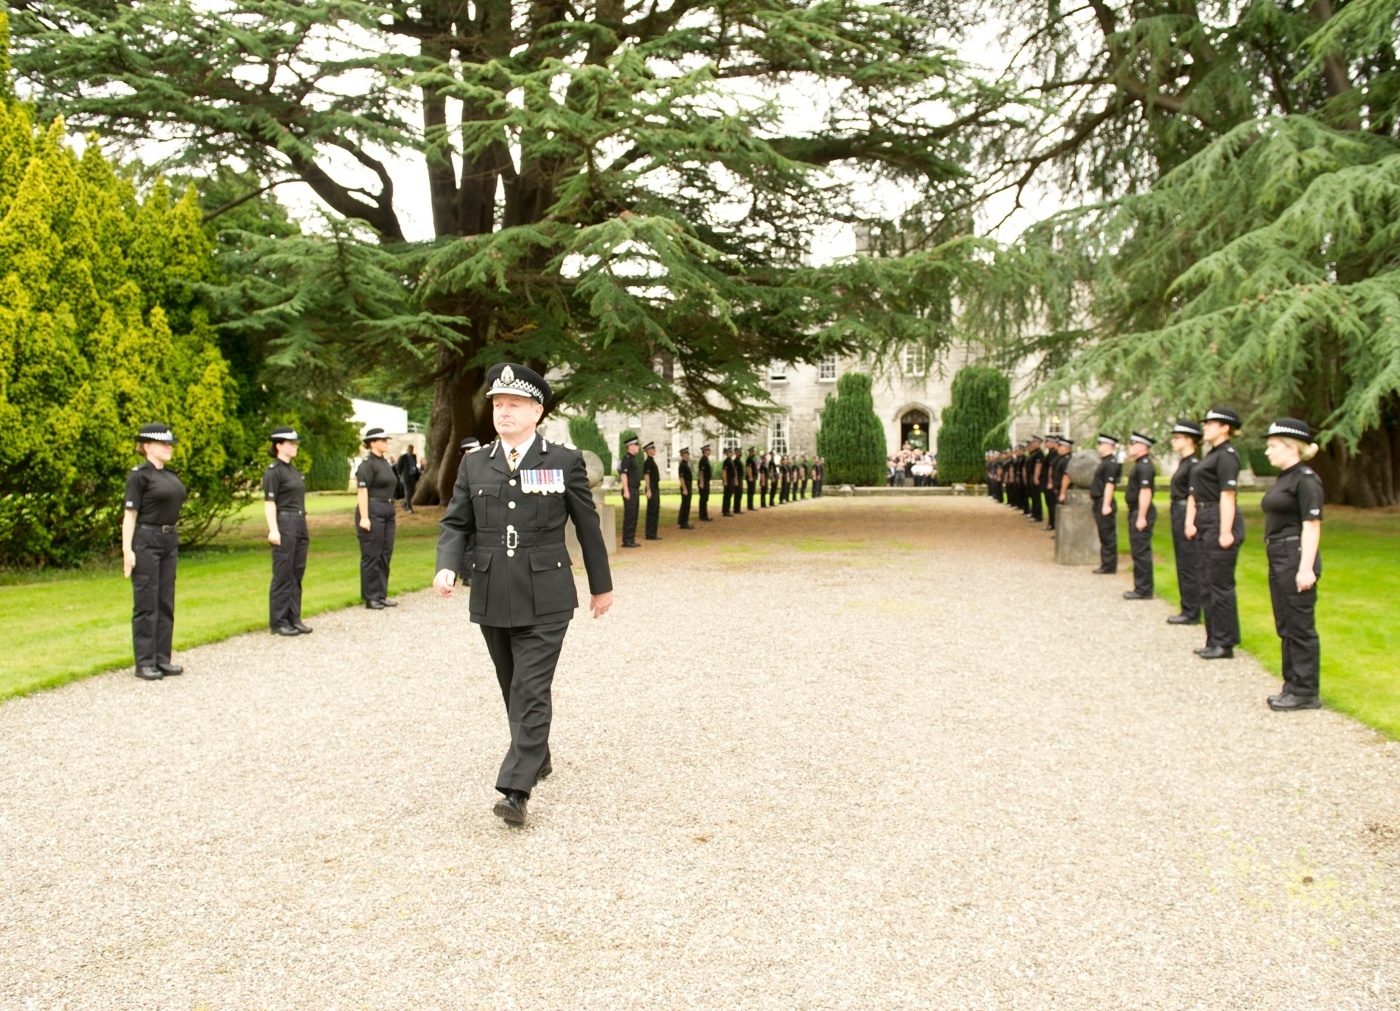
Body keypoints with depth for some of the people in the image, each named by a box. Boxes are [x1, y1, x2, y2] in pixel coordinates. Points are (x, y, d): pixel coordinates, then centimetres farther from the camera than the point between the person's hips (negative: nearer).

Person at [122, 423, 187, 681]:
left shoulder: (170, 475, 12)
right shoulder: (139, 476, -9)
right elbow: (130, 514, -12)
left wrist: (173, 542, 15)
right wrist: (127, 550, -18)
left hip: (169, 541, 8)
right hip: (146, 541, -8)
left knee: (165, 603, 10)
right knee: (146, 604, -2)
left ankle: (162, 659, 16)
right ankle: (144, 663, 5)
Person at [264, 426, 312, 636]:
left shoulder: (294, 470, 16)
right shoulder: (273, 471, -10)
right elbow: (269, 503, -15)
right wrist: (273, 530, -22)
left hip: (300, 524, 8)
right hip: (284, 523, -8)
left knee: (297, 574, 10)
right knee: (283, 575, -3)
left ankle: (293, 618, 16)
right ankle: (278, 622, 4)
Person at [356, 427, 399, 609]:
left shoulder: (384, 463, 15)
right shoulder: (367, 464, -11)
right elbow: (362, 491, -17)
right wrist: (364, 518, -22)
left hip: (387, 512, 9)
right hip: (373, 512, -9)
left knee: (385, 555, 11)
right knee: (371, 556, -2)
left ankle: (381, 595, 18)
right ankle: (371, 598, 5)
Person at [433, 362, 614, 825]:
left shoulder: (565, 462, -1)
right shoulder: (474, 465, 7)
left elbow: (588, 526, 4)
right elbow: (456, 523, 8)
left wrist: (601, 585, 10)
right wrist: (446, 566, -12)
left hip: (544, 600, -4)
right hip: (492, 599, 4)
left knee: (531, 691, -9)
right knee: (513, 689, 16)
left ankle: (515, 790, -8)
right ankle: (537, 758, 36)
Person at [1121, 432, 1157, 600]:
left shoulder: (1144, 466, -18)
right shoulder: (1140, 464, 14)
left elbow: (1145, 492, -23)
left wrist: (1141, 517, -25)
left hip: (1141, 512, -11)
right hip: (1135, 511, 11)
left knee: (1141, 552, -5)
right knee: (1138, 552, 15)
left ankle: (1143, 590, 0)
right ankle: (1141, 587, 22)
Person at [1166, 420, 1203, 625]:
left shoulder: (1193, 464, -15)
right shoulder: (1183, 462, 14)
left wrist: (1190, 523, -21)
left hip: (1186, 516, -10)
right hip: (1178, 515, 10)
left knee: (1189, 566, -4)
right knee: (1183, 565, 14)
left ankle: (1191, 612, 2)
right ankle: (1188, 609, 20)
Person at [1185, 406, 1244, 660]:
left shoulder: (1226, 455, -13)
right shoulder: (1213, 454, 17)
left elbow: (1227, 495, -19)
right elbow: (1196, 493, 17)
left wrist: (1226, 532, -23)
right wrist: (1191, 521, 9)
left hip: (1219, 523, -10)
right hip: (1207, 523, 10)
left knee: (1220, 584, -4)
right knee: (1208, 585, 14)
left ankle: (1224, 643, 4)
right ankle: (1214, 640, 22)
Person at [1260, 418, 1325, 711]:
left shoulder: (1306, 480, -14)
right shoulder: (1285, 478, 14)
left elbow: (1312, 525, -18)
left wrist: (1306, 568, -22)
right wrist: (1279, 563, 18)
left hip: (1296, 558, -10)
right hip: (1279, 560, 10)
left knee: (1300, 627, -3)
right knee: (1286, 627, 14)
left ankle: (1305, 692, 5)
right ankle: (1293, 685, 23)